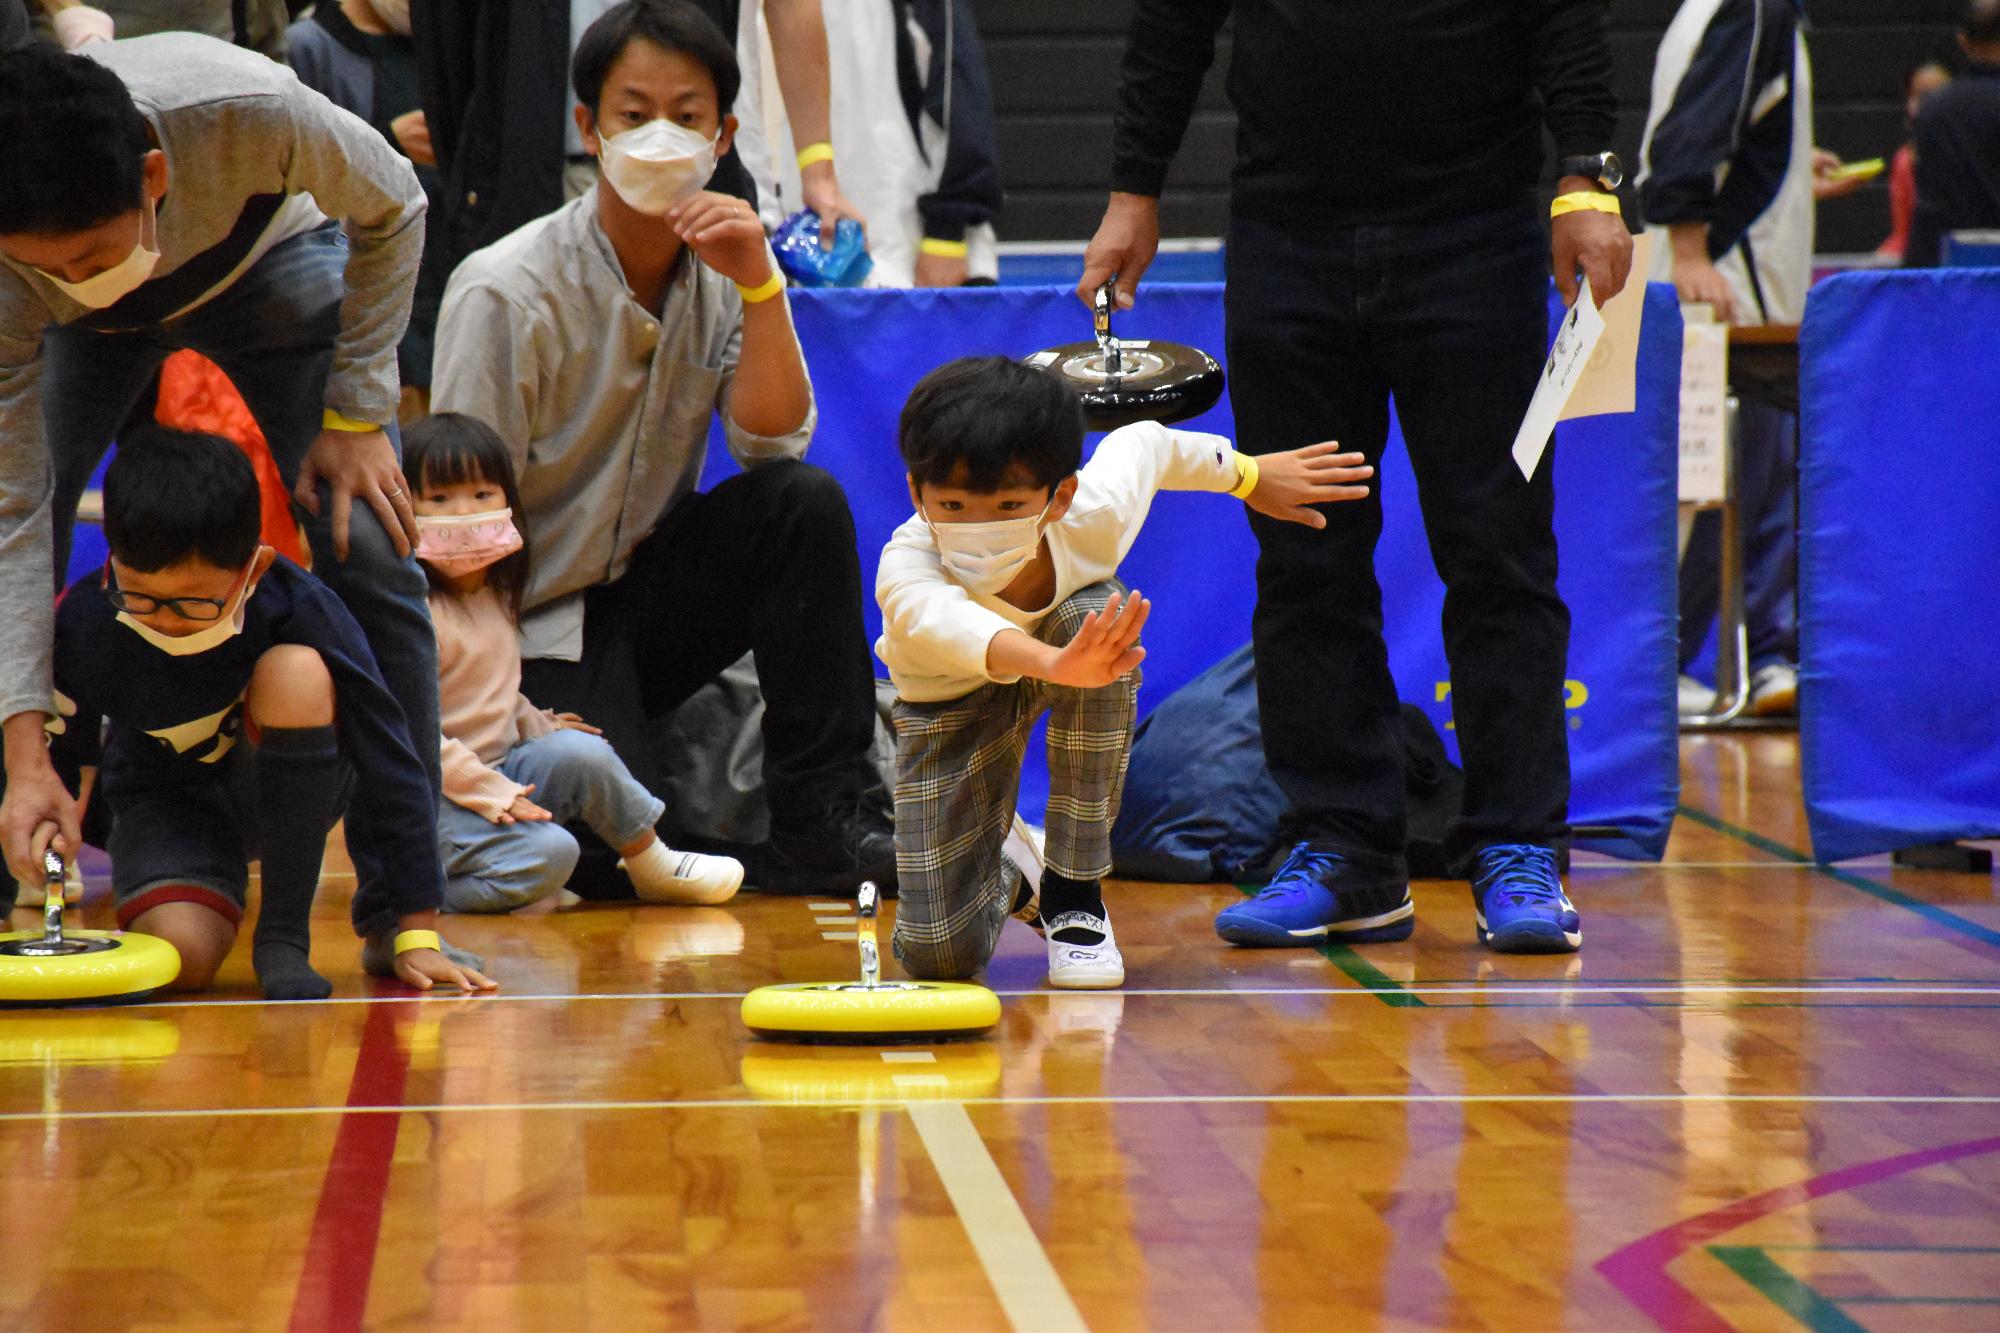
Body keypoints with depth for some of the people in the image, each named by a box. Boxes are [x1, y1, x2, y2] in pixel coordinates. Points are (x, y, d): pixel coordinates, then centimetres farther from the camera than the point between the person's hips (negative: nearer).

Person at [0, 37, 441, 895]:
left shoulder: (248, 110, -45)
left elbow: (390, 212, -21)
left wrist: (355, 417, -21)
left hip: (266, 256, -1)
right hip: (95, 333, 1)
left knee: (370, 553, -16)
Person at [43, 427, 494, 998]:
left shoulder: (302, 610, -28)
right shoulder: (83, 622, -23)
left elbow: (389, 769, -24)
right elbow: (60, 761, -5)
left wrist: (415, 935, -25)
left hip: (285, 794, 0)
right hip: (166, 799, 0)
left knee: (295, 673, -34)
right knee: (181, 955, -32)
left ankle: (284, 935, -19)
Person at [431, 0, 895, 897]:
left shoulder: (717, 269, 0)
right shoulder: (507, 293, -16)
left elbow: (770, 442, -9)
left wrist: (759, 284, -21)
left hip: (649, 588, 5)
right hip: (534, 628, -5)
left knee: (804, 501, -22)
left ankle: (826, 820, -17)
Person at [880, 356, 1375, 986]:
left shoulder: (1095, 516, -33)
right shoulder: (906, 568, -43)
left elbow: (1144, 442, -9)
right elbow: (947, 623, -67)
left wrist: (1248, 474, 8)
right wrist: (1054, 662, -87)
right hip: (949, 700, -2)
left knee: (1095, 615, -38)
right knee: (940, 955, -15)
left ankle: (1075, 892, -21)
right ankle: (1007, 873, 26)